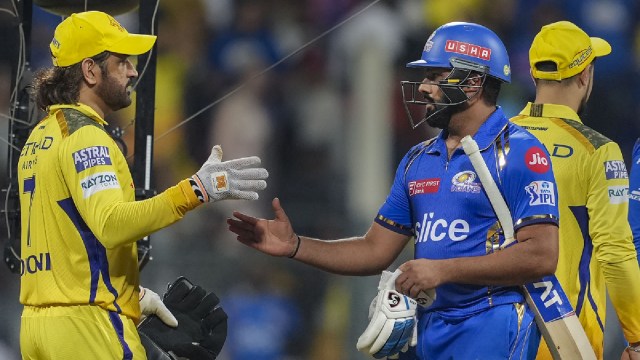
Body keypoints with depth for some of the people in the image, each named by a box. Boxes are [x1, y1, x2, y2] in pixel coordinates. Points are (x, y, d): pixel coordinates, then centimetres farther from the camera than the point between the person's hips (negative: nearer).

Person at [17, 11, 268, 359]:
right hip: (86, 325, -10)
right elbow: (111, 225, -27)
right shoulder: (83, 136, -12)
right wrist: (197, 189, -30)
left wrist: (133, 293, 21)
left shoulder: (38, 139, 19)